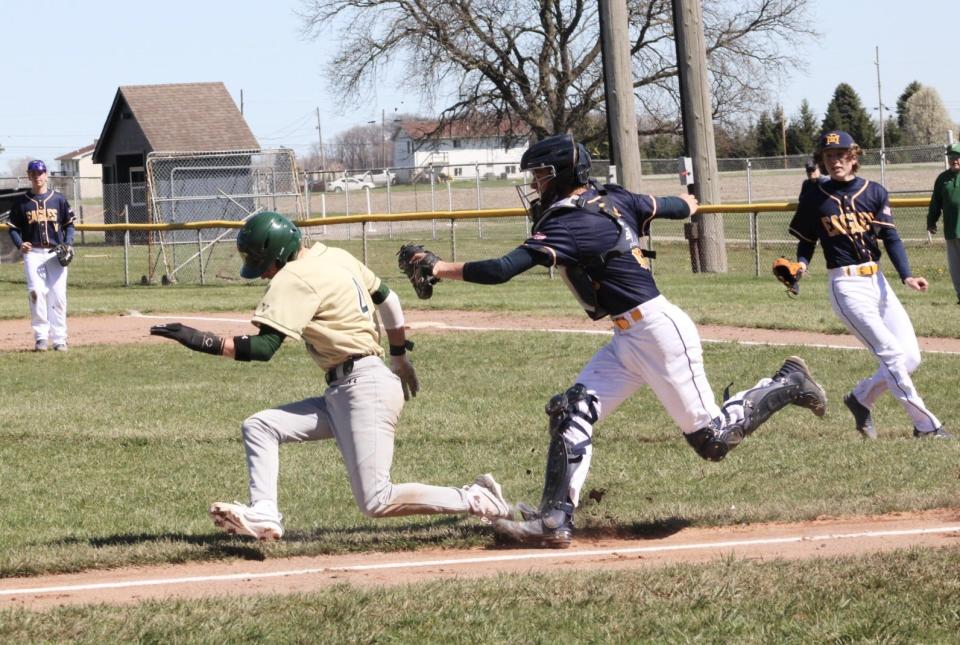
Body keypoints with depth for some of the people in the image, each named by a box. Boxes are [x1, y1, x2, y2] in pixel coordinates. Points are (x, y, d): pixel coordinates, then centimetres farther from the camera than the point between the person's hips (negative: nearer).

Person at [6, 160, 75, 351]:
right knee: (36, 291, -17)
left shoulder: (58, 199, 8)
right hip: (33, 253, -1)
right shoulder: (21, 202, 7)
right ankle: (41, 336, -13)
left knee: (58, 295, -2)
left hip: (56, 252, 1)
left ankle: (59, 339, 3)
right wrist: (19, 244, -10)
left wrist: (68, 244, -4)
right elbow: (13, 227, 9)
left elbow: (69, 224, 12)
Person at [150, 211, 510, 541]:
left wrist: (204, 342, -25)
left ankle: (475, 500, -6)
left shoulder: (295, 279, -14)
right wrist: (400, 354, 36)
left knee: (376, 503, -13)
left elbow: (264, 347, -23)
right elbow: (385, 297, 25)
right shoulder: (335, 257, 13)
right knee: (259, 428, 5)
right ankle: (264, 514, -8)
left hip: (365, 387, -10)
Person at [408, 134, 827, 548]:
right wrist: (686, 204, 43)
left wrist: (442, 269, -21)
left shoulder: (570, 224, -21)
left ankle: (786, 386, 19)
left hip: (659, 332, -10)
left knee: (712, 439, 1)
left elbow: (504, 269, -28)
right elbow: (677, 207, 19)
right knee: (572, 412, -1)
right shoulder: (612, 200, 4)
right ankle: (555, 520, -5)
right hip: (628, 341, 10)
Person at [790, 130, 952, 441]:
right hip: (846, 286, -4)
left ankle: (861, 398, 22)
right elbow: (806, 241, 7)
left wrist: (906, 276, -16)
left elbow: (890, 238, -2)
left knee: (911, 357, 0)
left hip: (878, 282, 4)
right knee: (892, 354, -13)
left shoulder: (874, 192, 5)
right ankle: (925, 425, -9)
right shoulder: (814, 197, 1)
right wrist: (801, 264, -15)